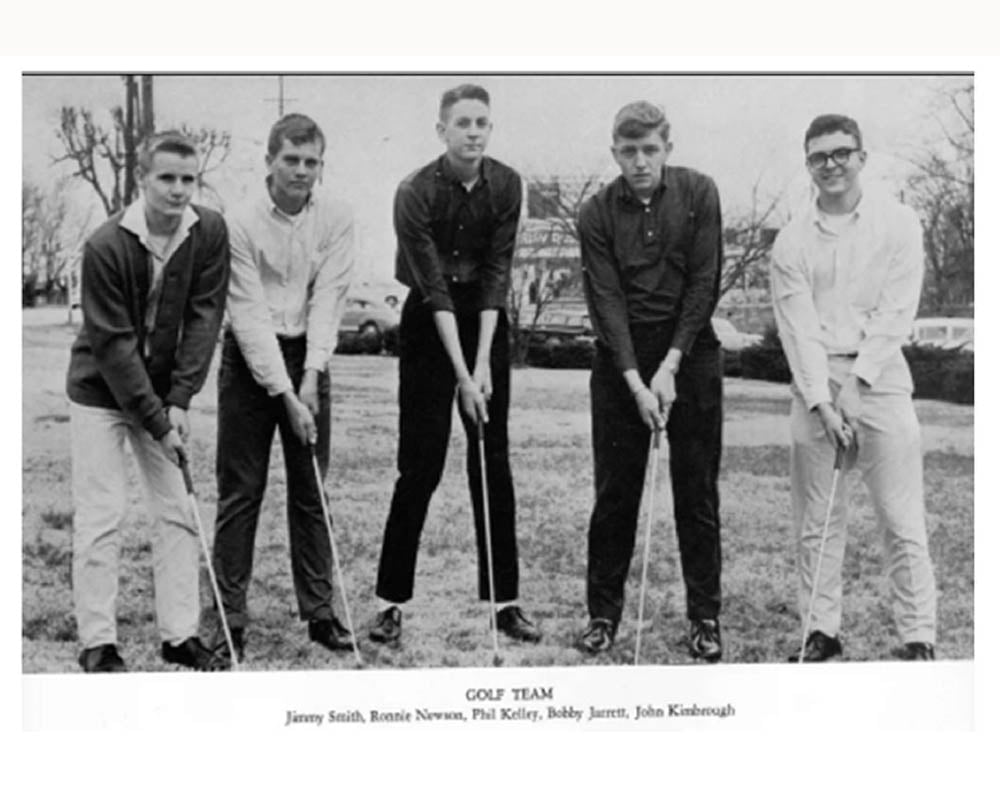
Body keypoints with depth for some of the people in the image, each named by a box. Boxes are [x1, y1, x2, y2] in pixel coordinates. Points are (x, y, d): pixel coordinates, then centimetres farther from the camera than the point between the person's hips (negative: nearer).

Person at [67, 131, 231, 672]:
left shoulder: (210, 233, -9)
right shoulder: (106, 247, -21)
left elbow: (204, 317, -9)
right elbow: (112, 343, -20)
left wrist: (178, 402, -15)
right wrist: (156, 419, -21)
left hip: (163, 392, 4)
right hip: (100, 393, -4)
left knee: (179, 512, 3)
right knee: (100, 517, -4)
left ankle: (180, 635, 12)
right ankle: (97, 644, 5)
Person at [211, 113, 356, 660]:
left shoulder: (336, 220, -3)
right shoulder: (241, 223, -12)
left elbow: (327, 300, -8)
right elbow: (250, 313, -16)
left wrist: (310, 377, -18)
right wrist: (283, 394, -21)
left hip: (308, 355, 3)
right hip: (249, 359, -2)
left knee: (311, 489, 7)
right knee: (239, 491, 0)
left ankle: (319, 612, 15)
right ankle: (231, 619, 7)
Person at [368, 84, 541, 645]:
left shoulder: (505, 185, -5)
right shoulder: (416, 192, -16)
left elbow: (497, 273, -8)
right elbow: (435, 288, -19)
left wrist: (483, 363, -16)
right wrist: (461, 374, -23)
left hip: (486, 319, 3)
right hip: (430, 324, -3)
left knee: (494, 462, 4)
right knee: (420, 465, -4)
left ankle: (504, 599, 11)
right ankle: (392, 600, 6)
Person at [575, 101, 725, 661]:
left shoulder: (698, 193, -3)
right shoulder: (598, 214, -2)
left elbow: (705, 283, -7)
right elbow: (606, 301, -8)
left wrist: (670, 367, -14)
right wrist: (635, 382, -19)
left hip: (690, 352, 0)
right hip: (622, 359, 1)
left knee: (698, 490, 3)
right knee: (615, 491, 4)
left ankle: (706, 616, 11)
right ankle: (604, 612, 14)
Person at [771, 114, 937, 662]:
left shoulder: (897, 224, 2)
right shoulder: (792, 240, 5)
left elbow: (895, 314, -5)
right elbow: (797, 328, -2)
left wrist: (856, 384, -12)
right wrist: (823, 402, -12)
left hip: (879, 378, -2)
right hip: (815, 385, 2)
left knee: (903, 520, -3)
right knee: (815, 520, 4)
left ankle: (918, 638, 2)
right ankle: (821, 632, 13)